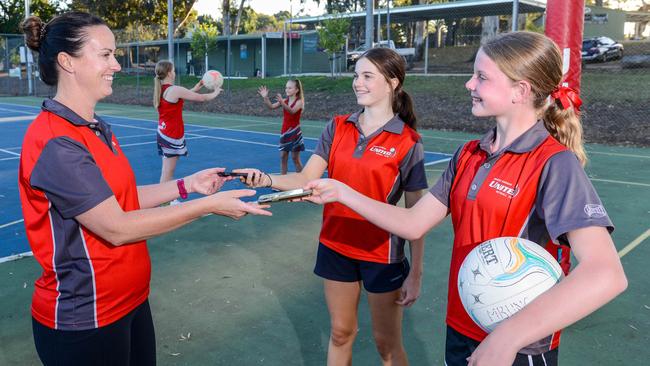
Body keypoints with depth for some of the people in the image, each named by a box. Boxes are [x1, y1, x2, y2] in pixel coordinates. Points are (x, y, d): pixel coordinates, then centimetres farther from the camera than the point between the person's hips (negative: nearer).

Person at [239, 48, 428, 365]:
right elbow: (306, 179, -7)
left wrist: (416, 273, -9)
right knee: (340, 332, 20)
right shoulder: (337, 128, 0)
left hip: (382, 255, -3)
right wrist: (268, 179, -26)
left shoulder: (408, 143, -12)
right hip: (335, 246, 4)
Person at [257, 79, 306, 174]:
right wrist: (265, 98, -21)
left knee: (295, 158, 1)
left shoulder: (299, 102, -11)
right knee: (283, 157, 6)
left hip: (294, 133, -5)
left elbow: (292, 111, -30)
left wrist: (282, 103, -46)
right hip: (284, 132, 5)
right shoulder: (285, 101, 4)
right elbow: (271, 106, -5)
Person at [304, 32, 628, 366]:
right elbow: (413, 224, 3)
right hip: (459, 329, 6)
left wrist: (508, 336, -37)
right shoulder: (468, 156, 2)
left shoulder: (555, 165, -19)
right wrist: (342, 192, -3)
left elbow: (605, 275, -31)